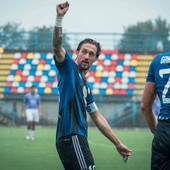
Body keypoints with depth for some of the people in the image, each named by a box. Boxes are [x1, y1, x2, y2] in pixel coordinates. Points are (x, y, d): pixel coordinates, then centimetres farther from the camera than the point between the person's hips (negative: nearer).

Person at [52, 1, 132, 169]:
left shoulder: (85, 86, 26)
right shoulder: (69, 67, 6)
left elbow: (97, 118, 30)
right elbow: (57, 46, -14)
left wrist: (118, 144, 30)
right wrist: (59, 18, -28)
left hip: (78, 139, 9)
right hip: (70, 136, -9)